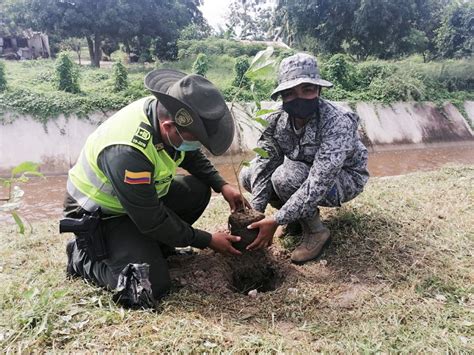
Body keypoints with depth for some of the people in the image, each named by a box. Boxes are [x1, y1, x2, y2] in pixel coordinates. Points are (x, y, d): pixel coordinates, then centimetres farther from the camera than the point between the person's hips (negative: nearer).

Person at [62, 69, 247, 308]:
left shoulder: (166, 110, -16)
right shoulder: (127, 151, -38)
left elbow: (192, 155, 6)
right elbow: (152, 221, -26)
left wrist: (222, 185, -7)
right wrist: (207, 241, -17)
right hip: (100, 214, -8)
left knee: (199, 189, -3)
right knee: (150, 288, -18)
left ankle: (151, 245, 8)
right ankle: (84, 258, 5)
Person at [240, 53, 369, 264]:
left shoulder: (337, 123, -34)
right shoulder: (276, 120, -16)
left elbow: (318, 183, -40)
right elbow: (263, 166, -17)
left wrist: (276, 221, -40)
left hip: (344, 178, -6)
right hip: (303, 172, 6)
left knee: (285, 177, -33)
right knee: (248, 175, -9)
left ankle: (317, 232, -9)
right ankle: (301, 214, 7)